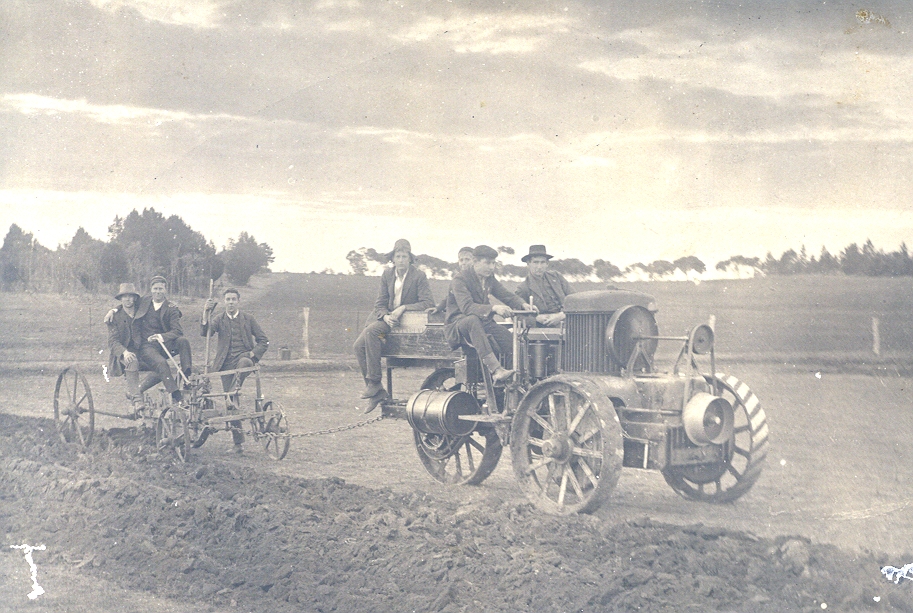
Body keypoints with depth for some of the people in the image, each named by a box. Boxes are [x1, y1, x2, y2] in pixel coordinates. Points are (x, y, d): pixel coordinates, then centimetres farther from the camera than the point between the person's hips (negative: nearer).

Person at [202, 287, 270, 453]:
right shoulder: (218, 319, 9)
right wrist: (205, 314, -26)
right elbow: (205, 332, -11)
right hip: (226, 364, 1)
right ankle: (238, 441, 6)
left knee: (244, 362, -41)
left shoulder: (248, 319, 8)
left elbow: (264, 341, 8)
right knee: (231, 404, -1)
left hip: (244, 357, -1)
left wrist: (253, 354, -8)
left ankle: (234, 393, -36)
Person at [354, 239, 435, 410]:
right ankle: (376, 393, -13)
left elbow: (429, 302, -14)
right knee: (358, 345, -15)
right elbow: (380, 303, 9)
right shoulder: (387, 275, 9)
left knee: (371, 331, -31)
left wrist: (403, 308, -21)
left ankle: (374, 382, -27)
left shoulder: (418, 276, -6)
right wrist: (385, 316, -14)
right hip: (387, 317, 6)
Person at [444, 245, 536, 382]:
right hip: (457, 327, -6)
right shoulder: (460, 280, -14)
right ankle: (495, 370, -50)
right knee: (473, 319, -41)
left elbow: (507, 296, 9)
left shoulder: (489, 279, 10)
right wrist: (493, 308, -42)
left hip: (482, 323, 7)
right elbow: (466, 307, -29)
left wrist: (523, 305, -14)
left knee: (511, 341, -20)